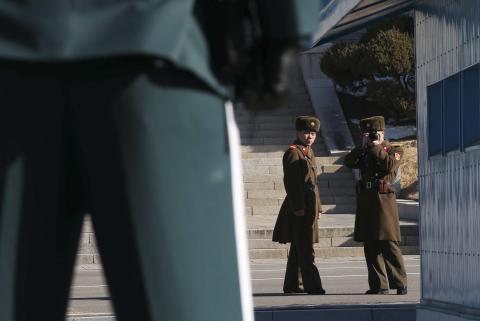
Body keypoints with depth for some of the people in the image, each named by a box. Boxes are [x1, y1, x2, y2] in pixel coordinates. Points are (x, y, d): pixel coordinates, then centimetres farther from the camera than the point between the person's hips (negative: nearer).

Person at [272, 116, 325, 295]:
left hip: (309, 205, 10)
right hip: (299, 206, -10)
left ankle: (291, 285, 19)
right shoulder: (293, 153, -10)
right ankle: (312, 286, -11)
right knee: (305, 249, -9)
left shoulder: (309, 153, 18)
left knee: (298, 247, 13)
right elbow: (291, 182, -17)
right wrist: (298, 207, -21)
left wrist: (317, 207, 20)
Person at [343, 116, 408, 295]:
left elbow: (390, 165, -15)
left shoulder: (394, 150, 5)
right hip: (365, 201, 6)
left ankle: (400, 283, -2)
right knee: (370, 245, 4)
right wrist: (363, 147, -3)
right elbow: (349, 163, 4)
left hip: (384, 200, -6)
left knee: (389, 244, -9)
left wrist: (376, 147, -8)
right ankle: (378, 285, 9)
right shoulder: (364, 152, 20)